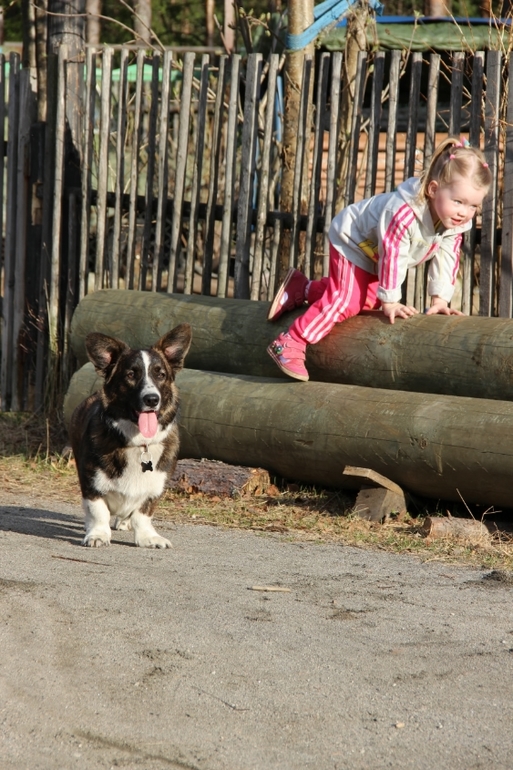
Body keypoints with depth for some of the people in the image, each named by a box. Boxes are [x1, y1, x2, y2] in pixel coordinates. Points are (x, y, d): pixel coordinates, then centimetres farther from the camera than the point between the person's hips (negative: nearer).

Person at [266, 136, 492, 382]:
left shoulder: (456, 222, -21)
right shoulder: (404, 213, -44)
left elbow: (446, 257, -11)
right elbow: (392, 256, -37)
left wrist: (440, 298, -16)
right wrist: (390, 302, -29)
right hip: (352, 240, -9)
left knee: (369, 300, 20)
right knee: (347, 300, -20)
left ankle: (302, 288, 35)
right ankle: (290, 343, -17)